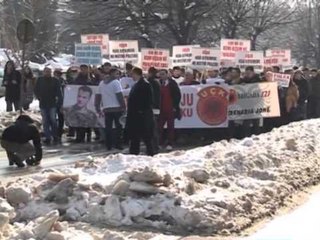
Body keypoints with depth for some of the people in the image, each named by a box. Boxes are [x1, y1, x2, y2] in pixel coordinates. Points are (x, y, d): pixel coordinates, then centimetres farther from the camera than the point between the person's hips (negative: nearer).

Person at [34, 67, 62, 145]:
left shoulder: (55, 81, 3)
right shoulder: (40, 80, 7)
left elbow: (58, 92, 2)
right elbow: (36, 91, 14)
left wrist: (59, 102, -6)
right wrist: (39, 97, 1)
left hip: (52, 104, -2)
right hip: (43, 104, 2)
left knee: (53, 120, -7)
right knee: (45, 121, 3)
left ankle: (55, 136, 3)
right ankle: (47, 137, 7)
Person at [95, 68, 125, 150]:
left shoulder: (102, 83, 14)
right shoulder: (116, 82, -7)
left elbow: (98, 96, 15)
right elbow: (120, 96, -13)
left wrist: (98, 108, 19)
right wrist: (124, 106, -8)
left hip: (106, 109, 6)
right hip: (117, 108, -6)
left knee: (108, 127, 7)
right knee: (118, 127, 1)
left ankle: (109, 145, 7)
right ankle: (118, 144, -1)